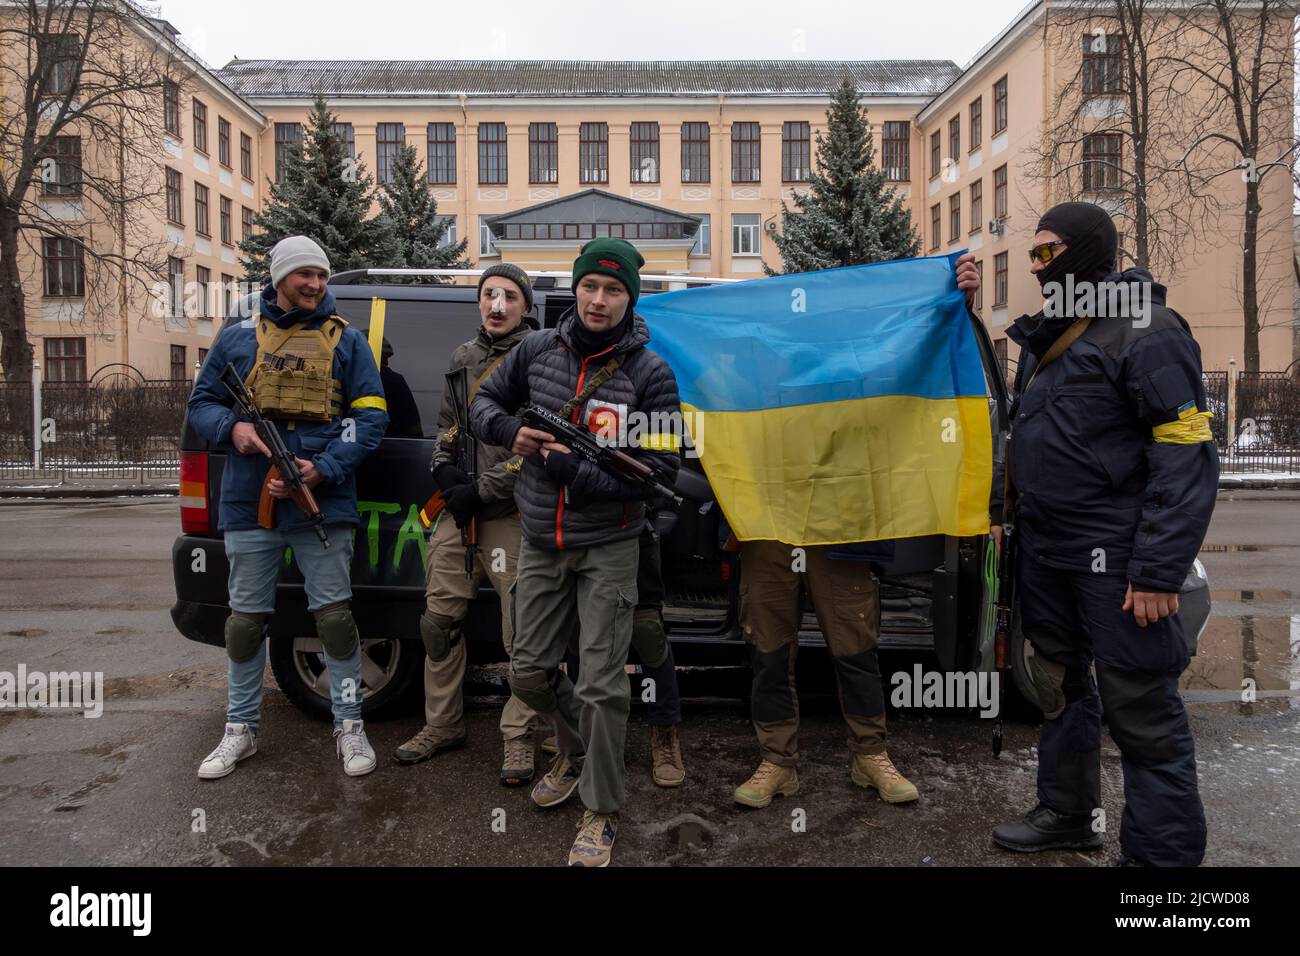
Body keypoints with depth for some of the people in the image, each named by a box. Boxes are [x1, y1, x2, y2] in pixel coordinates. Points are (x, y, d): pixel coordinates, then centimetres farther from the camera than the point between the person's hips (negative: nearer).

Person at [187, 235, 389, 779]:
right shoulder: (238, 337, 10)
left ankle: (349, 725, 15)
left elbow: (372, 418, -1)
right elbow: (201, 403, 13)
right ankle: (240, 730, 26)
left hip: (323, 505, -2)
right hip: (249, 506, 2)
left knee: (334, 615, 1)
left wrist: (324, 470, -14)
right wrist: (231, 428, -11)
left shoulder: (346, 342, 5)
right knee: (246, 618, 10)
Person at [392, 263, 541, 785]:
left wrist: (483, 491, -13)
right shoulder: (464, 356, 17)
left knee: (520, 630, -4)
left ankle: (519, 736, 9)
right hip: (455, 510, 7)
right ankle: (443, 724, 26)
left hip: (506, 513, -6)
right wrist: (444, 467, 5)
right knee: (440, 620, 11)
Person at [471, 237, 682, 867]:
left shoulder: (649, 373, -10)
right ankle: (576, 751, 43)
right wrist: (510, 431, -7)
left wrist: (572, 469, -20)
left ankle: (601, 814, 16)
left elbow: (659, 470, -14)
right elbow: (486, 401, 16)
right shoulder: (539, 350, 2)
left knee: (601, 685, -2)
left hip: (607, 548, -4)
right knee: (529, 673, 14)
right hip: (540, 543, 5)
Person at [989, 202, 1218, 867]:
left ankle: (1164, 849, 13)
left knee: (1139, 706, -1)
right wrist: (999, 511, 15)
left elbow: (1187, 457, -18)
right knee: (1061, 686, 18)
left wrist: (1159, 571, -22)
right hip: (1043, 551, 9)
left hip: (1114, 556, -8)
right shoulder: (1044, 336, 14)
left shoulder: (1146, 330, -12)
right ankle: (1068, 815, 35)